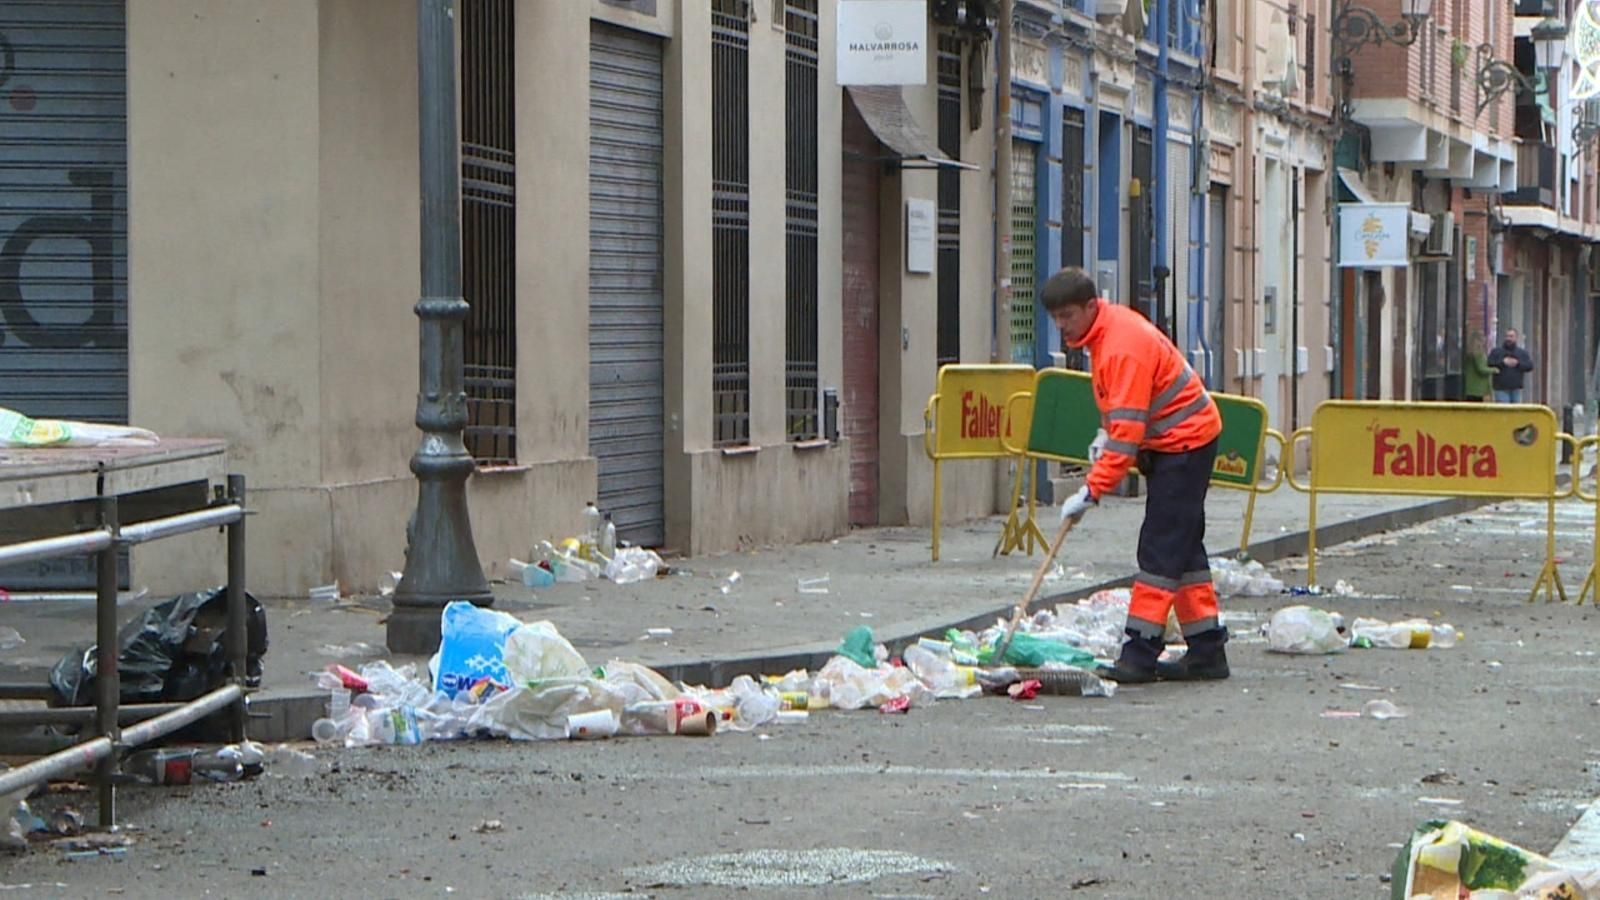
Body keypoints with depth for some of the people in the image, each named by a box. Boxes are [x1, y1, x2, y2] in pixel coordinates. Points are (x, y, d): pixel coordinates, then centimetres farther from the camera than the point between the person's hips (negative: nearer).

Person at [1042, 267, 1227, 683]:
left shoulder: (1124, 347, -27)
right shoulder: (1105, 329, 4)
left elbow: (1127, 431, -30)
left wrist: (1092, 490, -31)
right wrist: (1105, 434, 8)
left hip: (1184, 442, -11)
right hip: (1175, 441, 11)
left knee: (1161, 545, -12)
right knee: (1183, 546, 12)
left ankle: (1141, 652, -14)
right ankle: (1207, 649, 16)